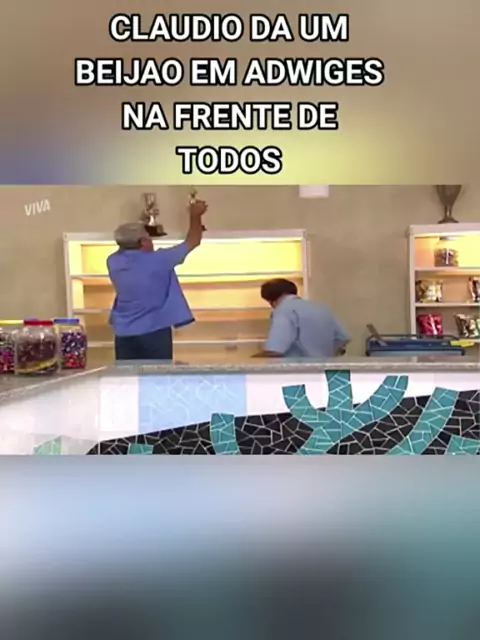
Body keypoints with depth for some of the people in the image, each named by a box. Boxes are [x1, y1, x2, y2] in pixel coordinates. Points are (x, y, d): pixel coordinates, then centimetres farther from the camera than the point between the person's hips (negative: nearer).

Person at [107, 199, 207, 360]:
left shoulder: (113, 262, 1)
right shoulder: (157, 260, -13)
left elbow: (126, 245, 26)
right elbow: (193, 241, -1)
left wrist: (142, 224, 33)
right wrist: (195, 216, 15)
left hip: (123, 333, 5)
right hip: (154, 331, -5)